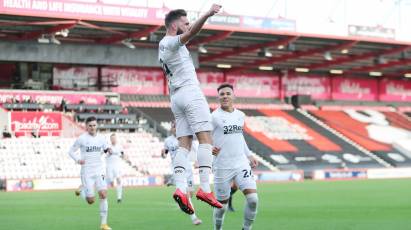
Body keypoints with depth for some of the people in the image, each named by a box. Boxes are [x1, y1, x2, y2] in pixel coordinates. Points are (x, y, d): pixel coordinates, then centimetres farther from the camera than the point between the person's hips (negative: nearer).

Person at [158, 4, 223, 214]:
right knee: (205, 139, -12)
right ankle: (204, 188, -23)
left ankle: (180, 188, -15)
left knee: (184, 145, 1)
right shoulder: (170, 42, -6)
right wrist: (207, 14, -42)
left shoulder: (163, 46, 23)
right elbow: (190, 34, -27)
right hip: (190, 92, -9)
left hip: (176, 98, 9)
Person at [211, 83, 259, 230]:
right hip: (222, 167, -4)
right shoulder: (214, 117, -7)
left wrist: (249, 155, 20)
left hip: (241, 164, 4)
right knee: (222, 205, 4)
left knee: (253, 198, -11)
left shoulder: (240, 115, 11)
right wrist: (209, 149, -28)